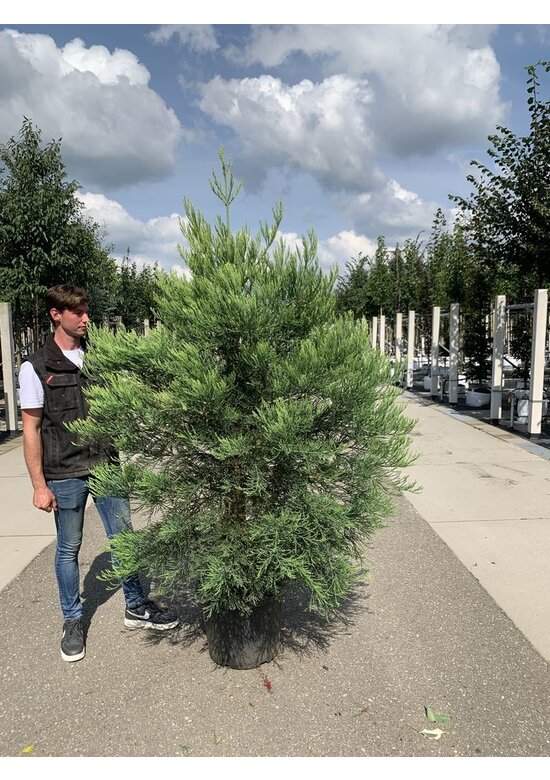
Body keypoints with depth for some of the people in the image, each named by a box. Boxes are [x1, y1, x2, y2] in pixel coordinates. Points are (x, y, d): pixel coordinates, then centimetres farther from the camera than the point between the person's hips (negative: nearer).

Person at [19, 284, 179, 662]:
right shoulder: (36, 367, -6)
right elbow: (31, 429, -6)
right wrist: (39, 485, -8)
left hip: (107, 464, 4)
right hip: (65, 474, -3)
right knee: (69, 548, 10)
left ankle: (136, 607, 28)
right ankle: (73, 620, 29)